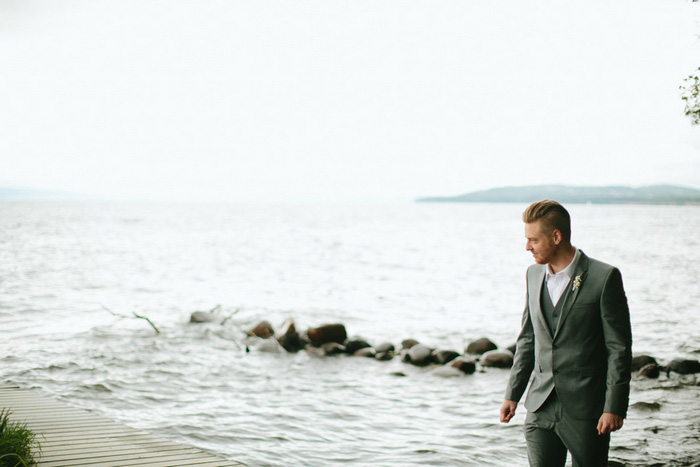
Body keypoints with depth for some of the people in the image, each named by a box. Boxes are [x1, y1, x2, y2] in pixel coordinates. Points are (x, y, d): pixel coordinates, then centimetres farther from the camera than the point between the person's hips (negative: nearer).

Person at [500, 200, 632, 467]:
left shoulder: (604, 277, -10)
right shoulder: (534, 275, 9)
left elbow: (619, 347, -9)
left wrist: (614, 407, -13)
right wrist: (513, 394, 13)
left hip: (586, 409, -5)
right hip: (541, 407, 5)